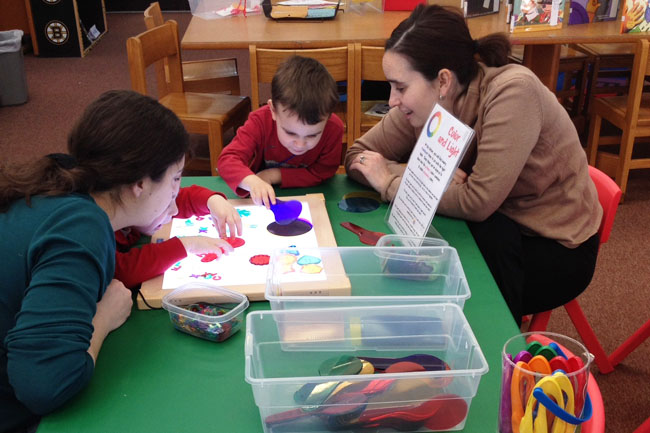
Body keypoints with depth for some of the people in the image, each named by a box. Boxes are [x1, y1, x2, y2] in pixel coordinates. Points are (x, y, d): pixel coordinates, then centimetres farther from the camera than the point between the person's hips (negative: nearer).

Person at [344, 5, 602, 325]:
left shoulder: (512, 91, -28)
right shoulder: (425, 103, -11)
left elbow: (479, 202, -32)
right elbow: (356, 157, -8)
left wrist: (391, 183, -20)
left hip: (558, 248, -5)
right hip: (493, 231, 5)